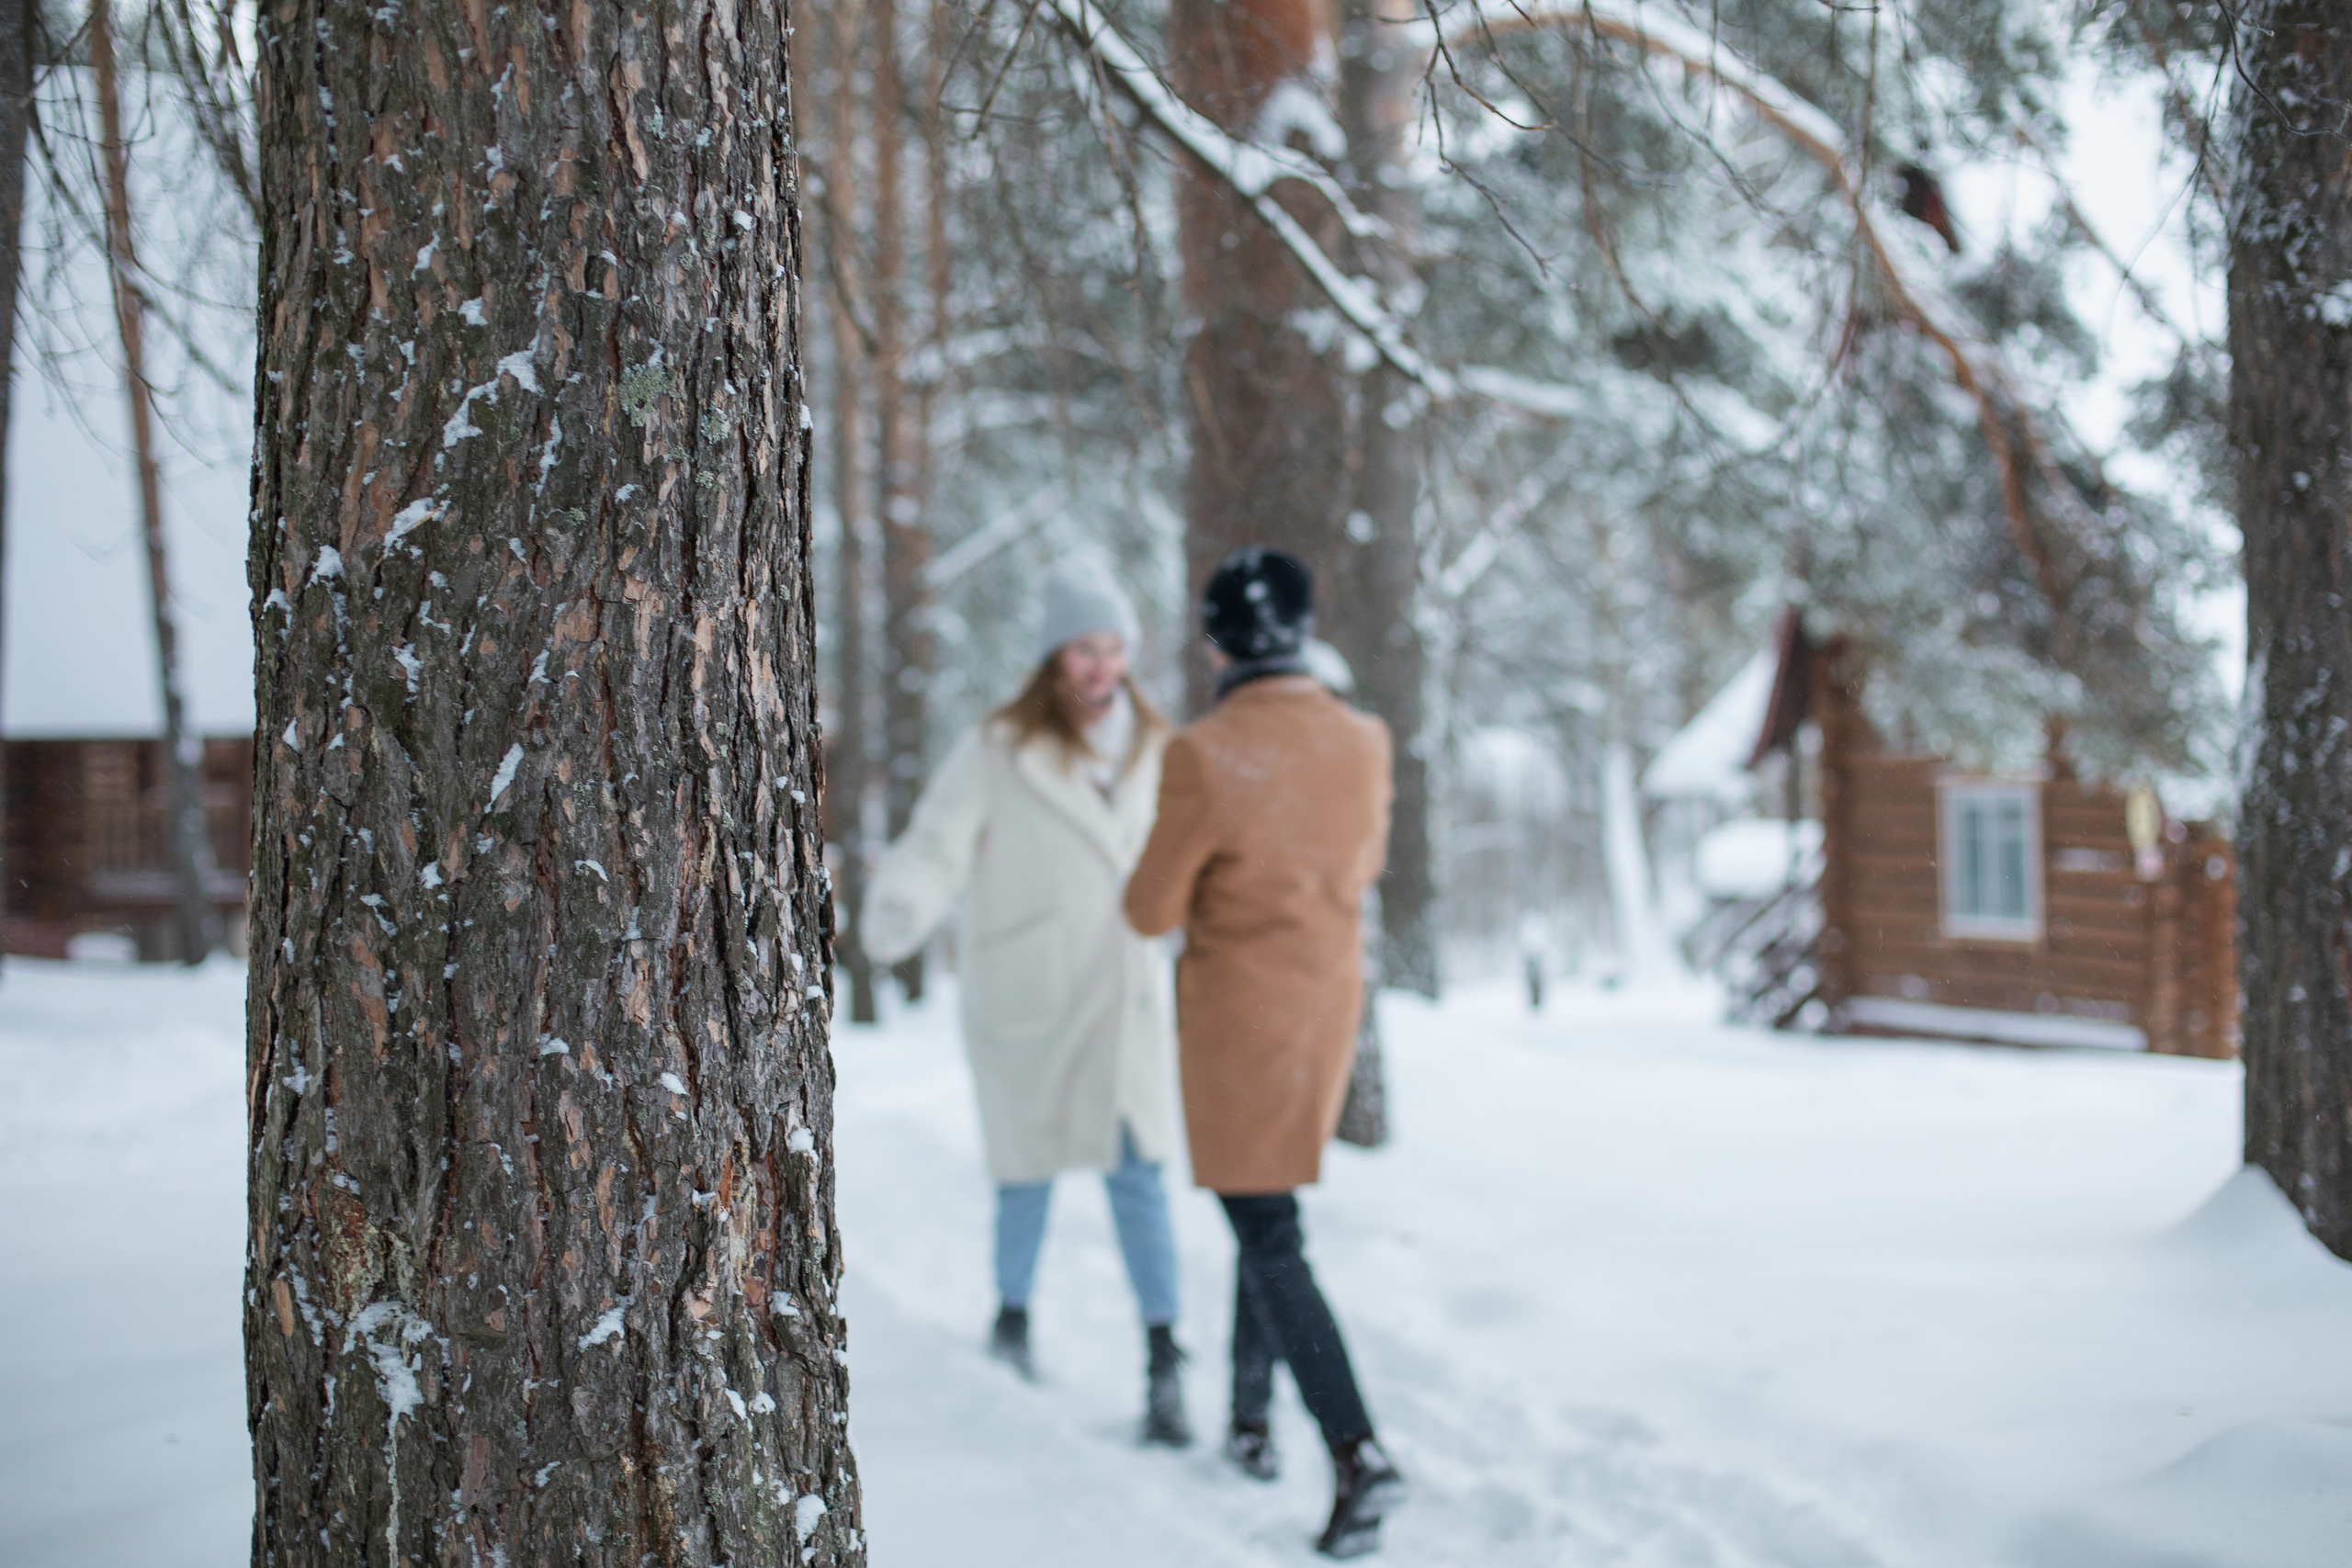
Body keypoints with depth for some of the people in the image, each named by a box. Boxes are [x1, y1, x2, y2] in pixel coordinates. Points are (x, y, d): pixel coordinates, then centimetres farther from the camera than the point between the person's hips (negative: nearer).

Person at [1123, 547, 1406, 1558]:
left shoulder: (1204, 758, -22)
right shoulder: (1363, 743, -4)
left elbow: (1152, 911, -12)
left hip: (1233, 1020, -6)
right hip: (1329, 1007, 6)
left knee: (1271, 1245, -1)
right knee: (1264, 1210, 23)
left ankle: (1356, 1455, -14)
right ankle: (1251, 1421, 32)